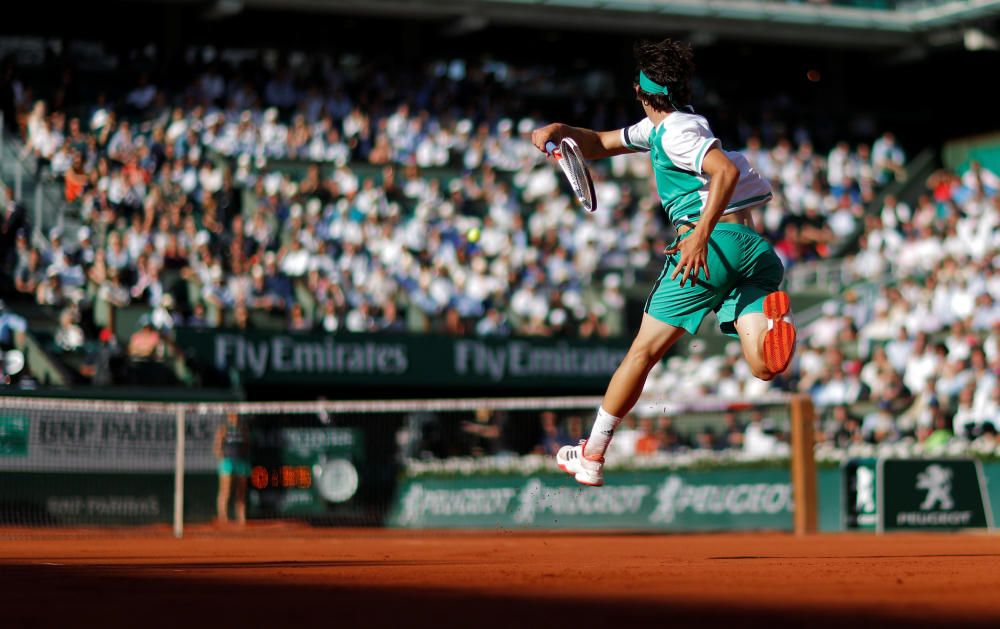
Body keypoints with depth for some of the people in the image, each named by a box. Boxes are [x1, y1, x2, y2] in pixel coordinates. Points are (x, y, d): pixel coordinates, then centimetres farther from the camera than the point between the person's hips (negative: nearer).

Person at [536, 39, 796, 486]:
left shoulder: (677, 129, -2)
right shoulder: (659, 126, 26)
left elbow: (727, 170, -19)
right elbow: (600, 145, 34)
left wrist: (701, 234, -26)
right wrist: (561, 130, 16)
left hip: (714, 241, -8)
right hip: (753, 244, 8)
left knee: (644, 351, 5)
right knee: (764, 367, -11)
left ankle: (591, 456, 15)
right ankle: (774, 317, -45)